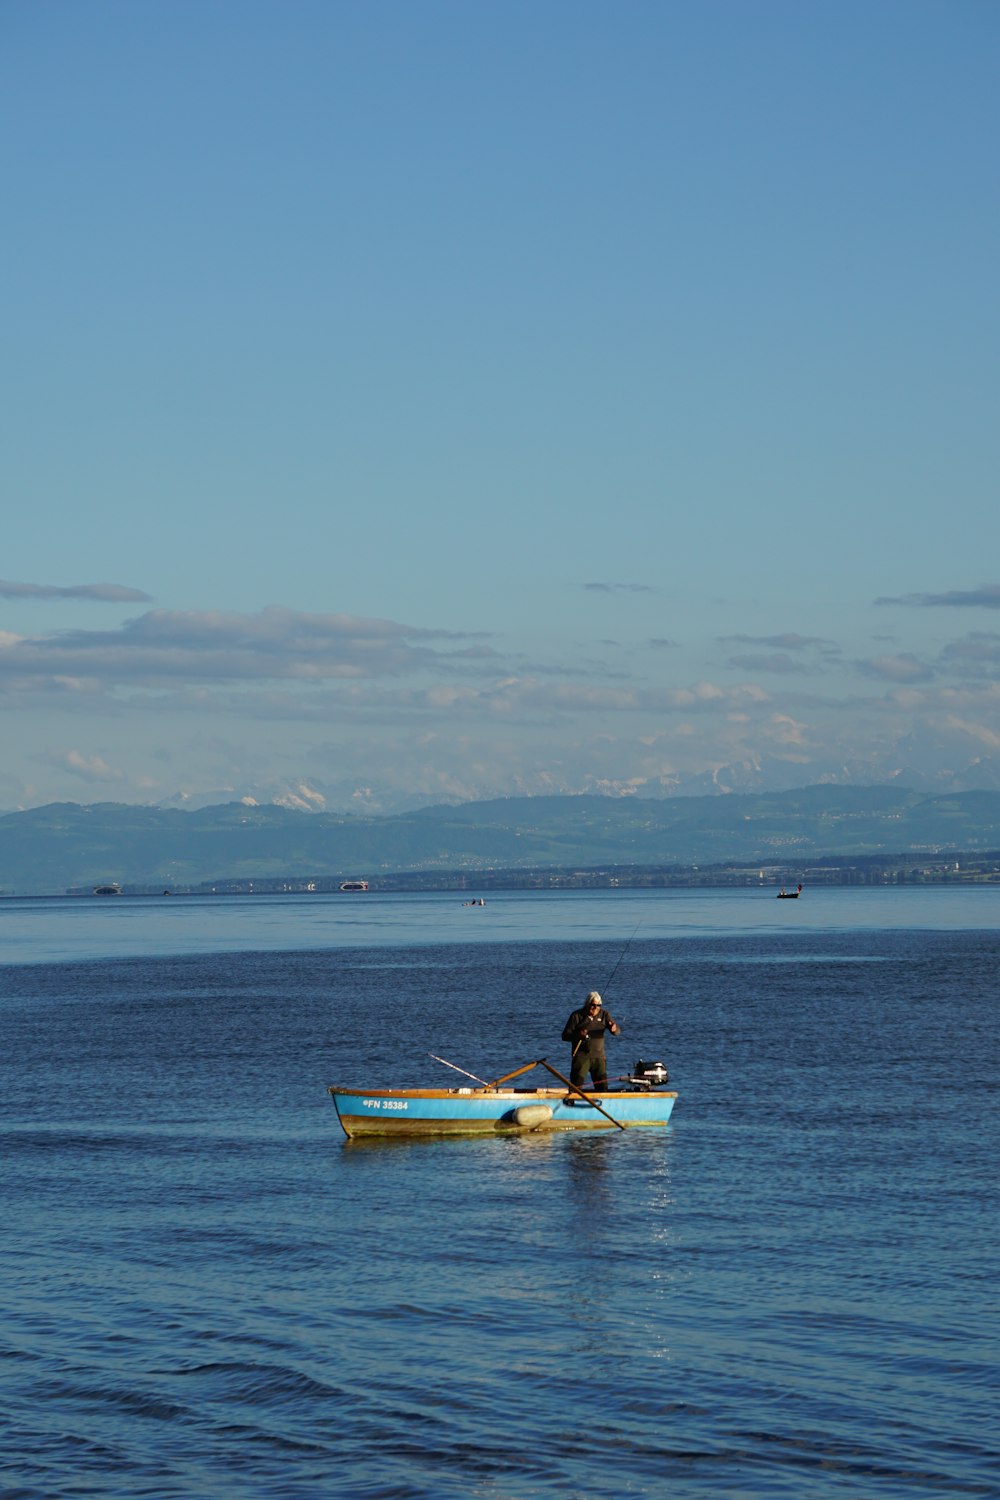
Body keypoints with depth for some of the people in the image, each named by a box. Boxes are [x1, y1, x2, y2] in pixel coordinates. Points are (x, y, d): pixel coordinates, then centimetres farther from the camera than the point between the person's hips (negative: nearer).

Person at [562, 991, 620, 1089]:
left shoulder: (604, 1014, 6)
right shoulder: (577, 1016, -1)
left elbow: (617, 1032, -2)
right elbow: (565, 1036, -2)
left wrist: (614, 1029, -28)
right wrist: (578, 1035, -22)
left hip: (599, 1057, 3)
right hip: (581, 1057, -3)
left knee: (602, 1087, 3)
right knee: (576, 1086, -8)